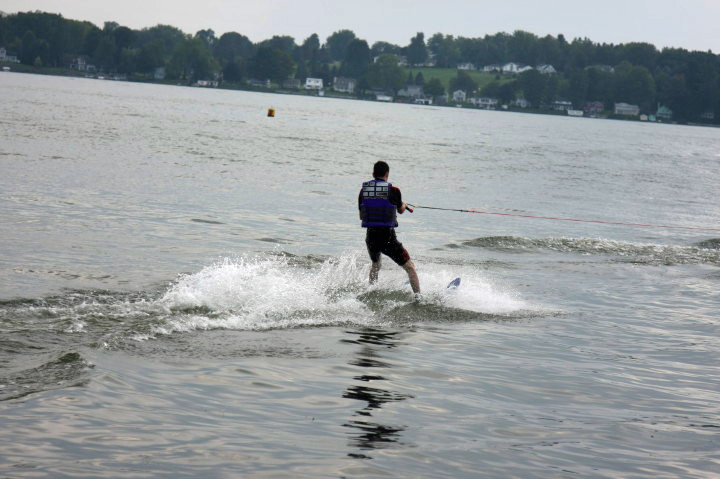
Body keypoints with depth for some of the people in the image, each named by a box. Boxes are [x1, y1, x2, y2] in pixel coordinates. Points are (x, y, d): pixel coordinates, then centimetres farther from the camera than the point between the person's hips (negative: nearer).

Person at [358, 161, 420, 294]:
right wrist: (404, 205, 35)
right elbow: (401, 210, 12)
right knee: (410, 267, 5)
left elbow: (361, 216, 11)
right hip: (388, 237, -5)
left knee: (375, 265, 33)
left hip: (371, 237, 5)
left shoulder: (364, 190, 3)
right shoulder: (393, 191, -8)